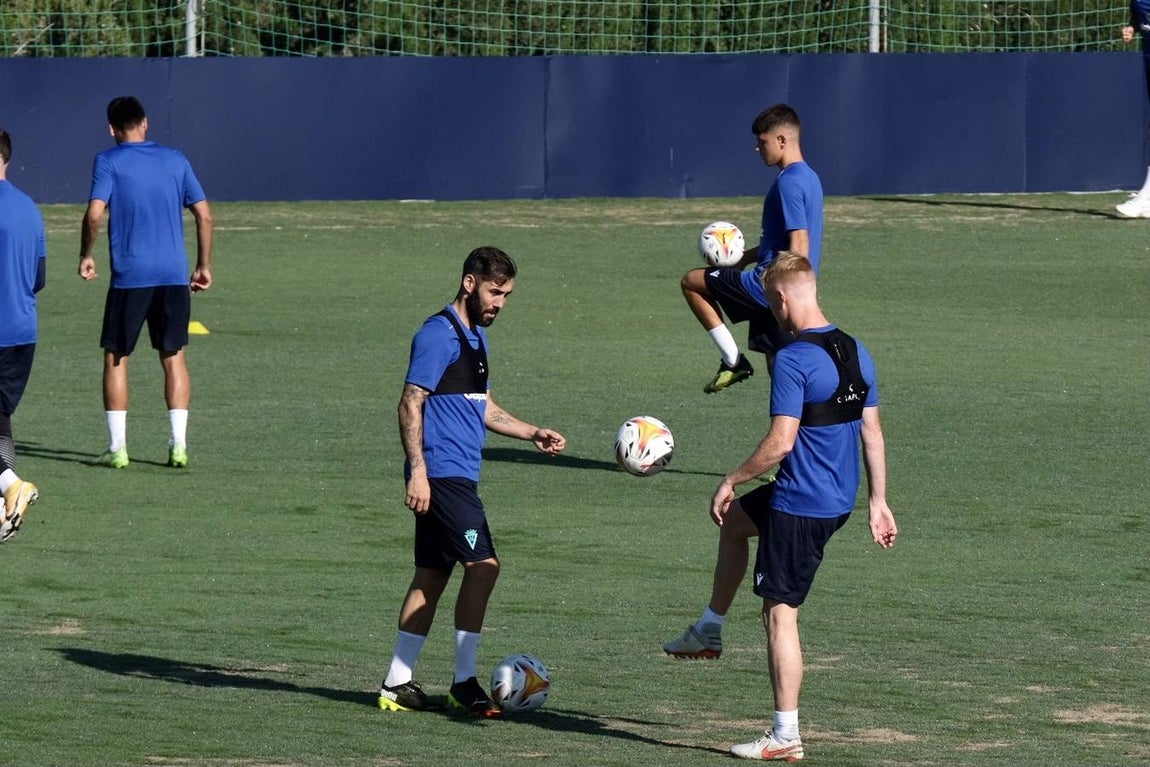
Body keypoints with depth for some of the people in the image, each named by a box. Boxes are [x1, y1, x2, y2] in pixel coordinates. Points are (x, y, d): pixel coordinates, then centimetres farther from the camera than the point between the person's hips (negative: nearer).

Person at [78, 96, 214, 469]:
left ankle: (117, 447, 2)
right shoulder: (175, 160, 9)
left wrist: (85, 256, 2)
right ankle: (178, 444, 2)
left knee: (116, 358, 6)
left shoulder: (108, 162, -1)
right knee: (173, 357, 10)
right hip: (174, 275, 3)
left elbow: (95, 213, -13)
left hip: (129, 275, -3)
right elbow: (204, 215, 7)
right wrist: (204, 266, 15)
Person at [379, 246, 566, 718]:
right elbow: (411, 403, -16)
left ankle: (397, 685, 14)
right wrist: (418, 471, -22)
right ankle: (464, 683, -10)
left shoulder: (475, 337, 18)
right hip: (440, 474, -10)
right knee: (483, 565, -14)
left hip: (457, 475, 10)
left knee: (432, 575, 10)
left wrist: (533, 434, 19)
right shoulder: (440, 334, -12)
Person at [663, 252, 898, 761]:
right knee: (733, 520, 31)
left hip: (800, 506, -9)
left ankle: (785, 736, 3)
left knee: (780, 613, 0)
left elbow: (780, 443, -23)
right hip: (840, 499, 9)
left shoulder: (793, 360, -21)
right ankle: (709, 632, 41)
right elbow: (873, 433, 10)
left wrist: (731, 481, -10)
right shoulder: (855, 352, 5)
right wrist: (877, 503, 16)